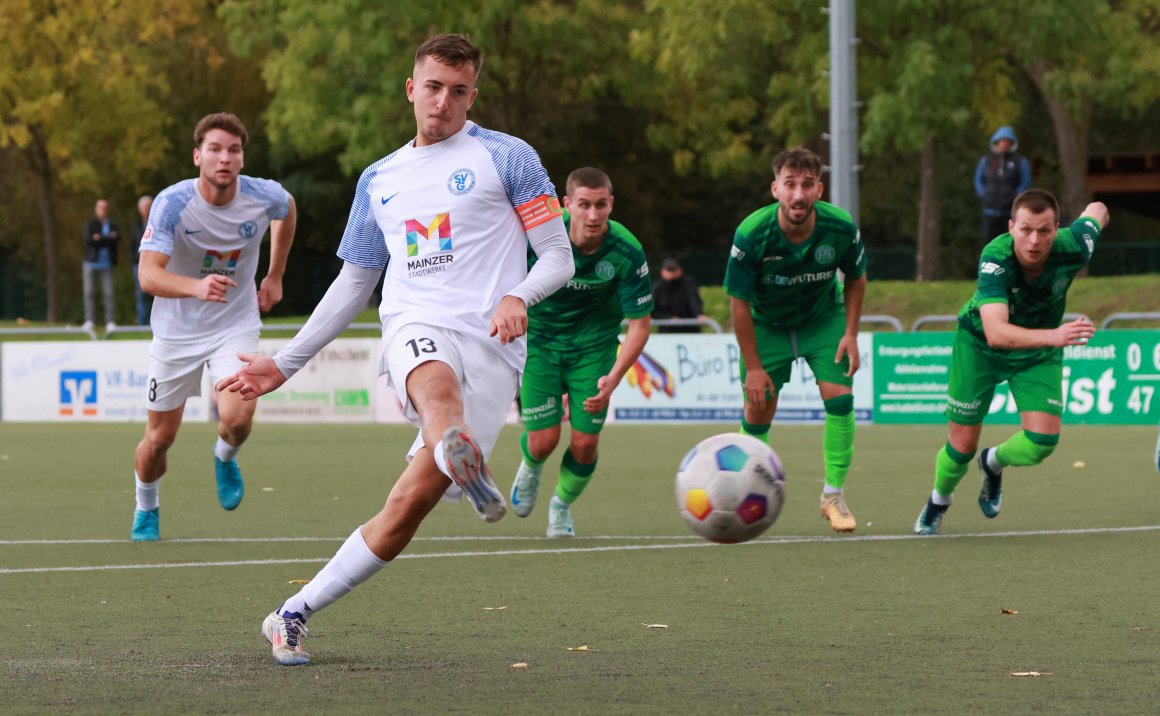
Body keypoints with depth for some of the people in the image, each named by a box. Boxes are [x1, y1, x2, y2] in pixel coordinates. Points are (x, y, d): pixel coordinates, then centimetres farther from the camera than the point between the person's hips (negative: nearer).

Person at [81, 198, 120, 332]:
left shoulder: (112, 225, 12)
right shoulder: (90, 224, 6)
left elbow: (115, 239, -5)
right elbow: (88, 239, -11)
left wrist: (100, 239, -13)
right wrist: (108, 238, -13)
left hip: (106, 265, 1)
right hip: (91, 264, -1)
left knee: (109, 293, -7)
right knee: (88, 292, -3)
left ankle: (110, 321, -8)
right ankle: (89, 320, 0)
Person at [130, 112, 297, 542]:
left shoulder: (262, 197, -14)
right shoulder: (171, 204, -23)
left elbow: (288, 209, 13)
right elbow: (148, 275, -34)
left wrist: (275, 276, 15)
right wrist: (197, 287, -53)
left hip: (236, 325, 1)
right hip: (177, 331, -1)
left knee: (237, 418, -23)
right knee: (159, 438, 6)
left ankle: (225, 458, 14)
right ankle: (146, 510, 37)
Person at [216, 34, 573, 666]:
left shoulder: (506, 157, 10)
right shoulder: (379, 180, 22)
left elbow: (559, 257, 6)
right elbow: (352, 284, 31)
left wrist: (518, 296, -16)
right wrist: (285, 364, 29)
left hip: (490, 347, -3)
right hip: (415, 328, 3)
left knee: (407, 507, -14)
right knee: (438, 383, -40)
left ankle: (291, 617, -4)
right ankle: (465, 469, -73)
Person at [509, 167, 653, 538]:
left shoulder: (627, 253, -24)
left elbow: (639, 324, -17)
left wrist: (613, 379, -30)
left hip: (594, 339, 1)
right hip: (538, 336, -1)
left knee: (585, 442, -6)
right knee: (544, 440, -9)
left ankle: (562, 506, 27)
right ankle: (530, 468, 31)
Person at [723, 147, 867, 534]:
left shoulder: (841, 228, -25)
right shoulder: (751, 234, -31)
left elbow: (856, 279, -3)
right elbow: (739, 301, -19)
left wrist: (851, 334, -10)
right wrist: (753, 368, -17)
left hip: (824, 320, 1)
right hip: (767, 324, -1)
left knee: (840, 397, -12)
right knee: (757, 411, -1)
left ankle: (834, 495, 3)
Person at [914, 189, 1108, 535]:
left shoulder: (1071, 249, -29)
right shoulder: (996, 259, -38)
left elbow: (1096, 210, -4)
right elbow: (996, 332, -51)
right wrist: (1053, 336, -66)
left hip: (1038, 354, 3)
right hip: (979, 345, -2)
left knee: (1042, 442, -14)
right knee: (962, 446, 3)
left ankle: (993, 463, 23)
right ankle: (938, 501, 39)